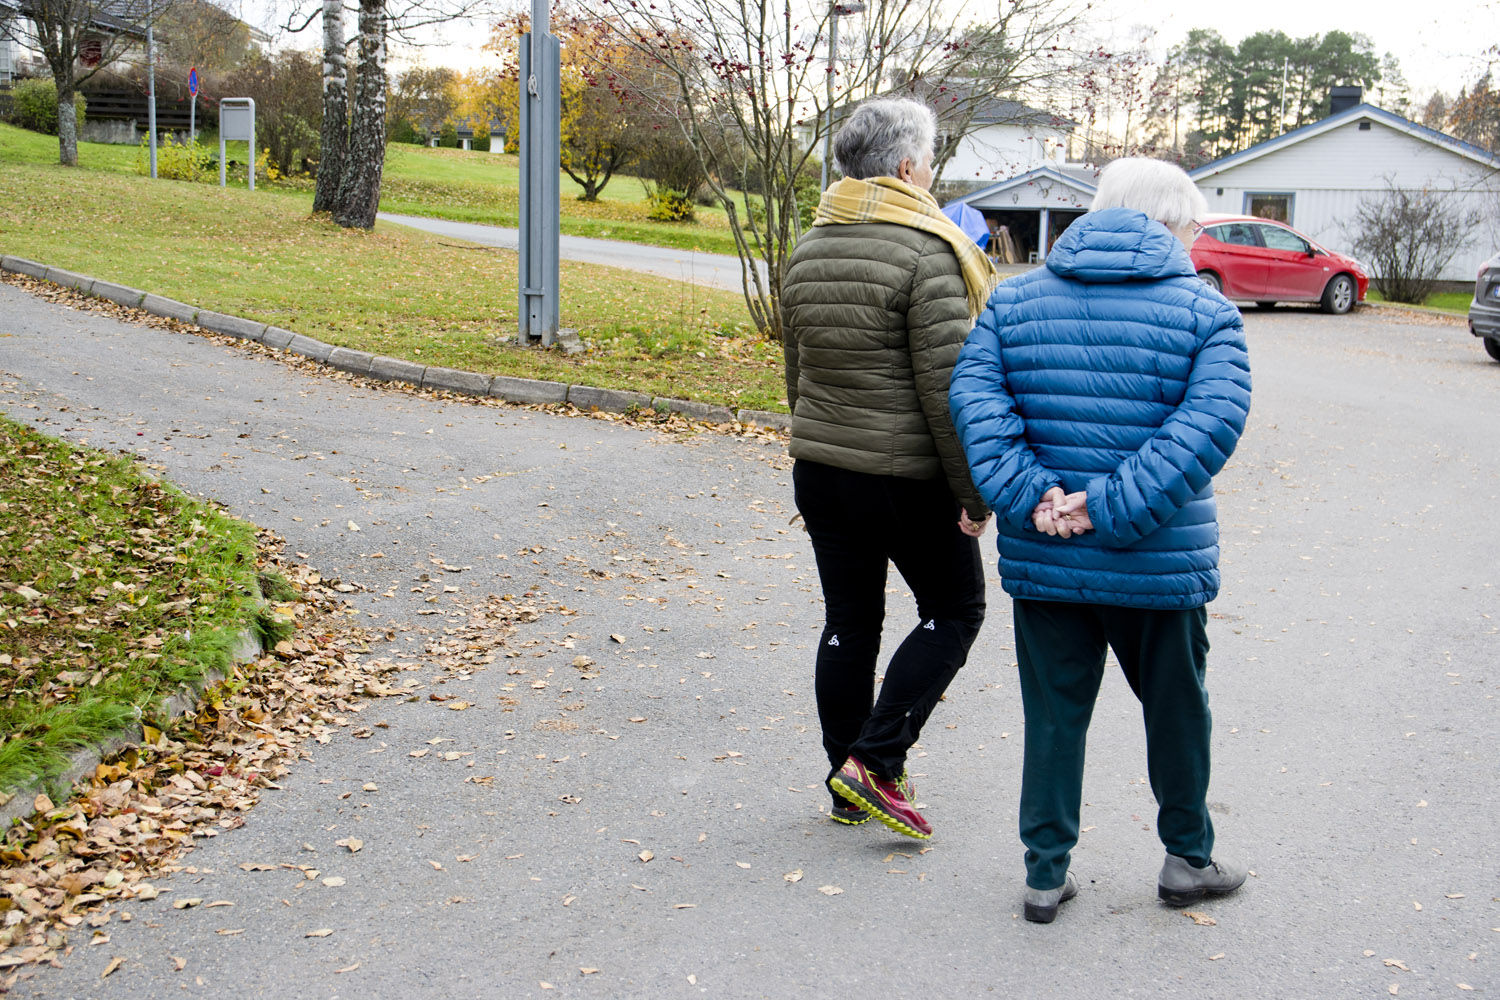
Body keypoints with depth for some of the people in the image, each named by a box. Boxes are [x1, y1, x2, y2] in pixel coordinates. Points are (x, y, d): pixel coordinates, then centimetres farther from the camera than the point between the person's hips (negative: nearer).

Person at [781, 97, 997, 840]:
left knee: (849, 622, 14)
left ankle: (849, 786, 21)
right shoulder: (926, 253, -15)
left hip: (820, 470, 7)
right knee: (953, 611, 10)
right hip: (908, 476, -7)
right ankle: (873, 763, 1)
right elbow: (947, 384, -19)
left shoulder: (807, 250, 8)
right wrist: (974, 489, -12)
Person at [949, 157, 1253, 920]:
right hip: (1159, 566, -2)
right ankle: (1187, 858, 32)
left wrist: (1030, 498, -14)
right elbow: (1210, 422, -18)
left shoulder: (1013, 301, 5)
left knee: (1054, 714, 13)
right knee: (1176, 710, 17)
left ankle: (1046, 872, 20)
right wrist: (1116, 509, -21)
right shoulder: (1205, 312, -4)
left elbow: (974, 398, -7)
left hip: (1042, 559, 2)